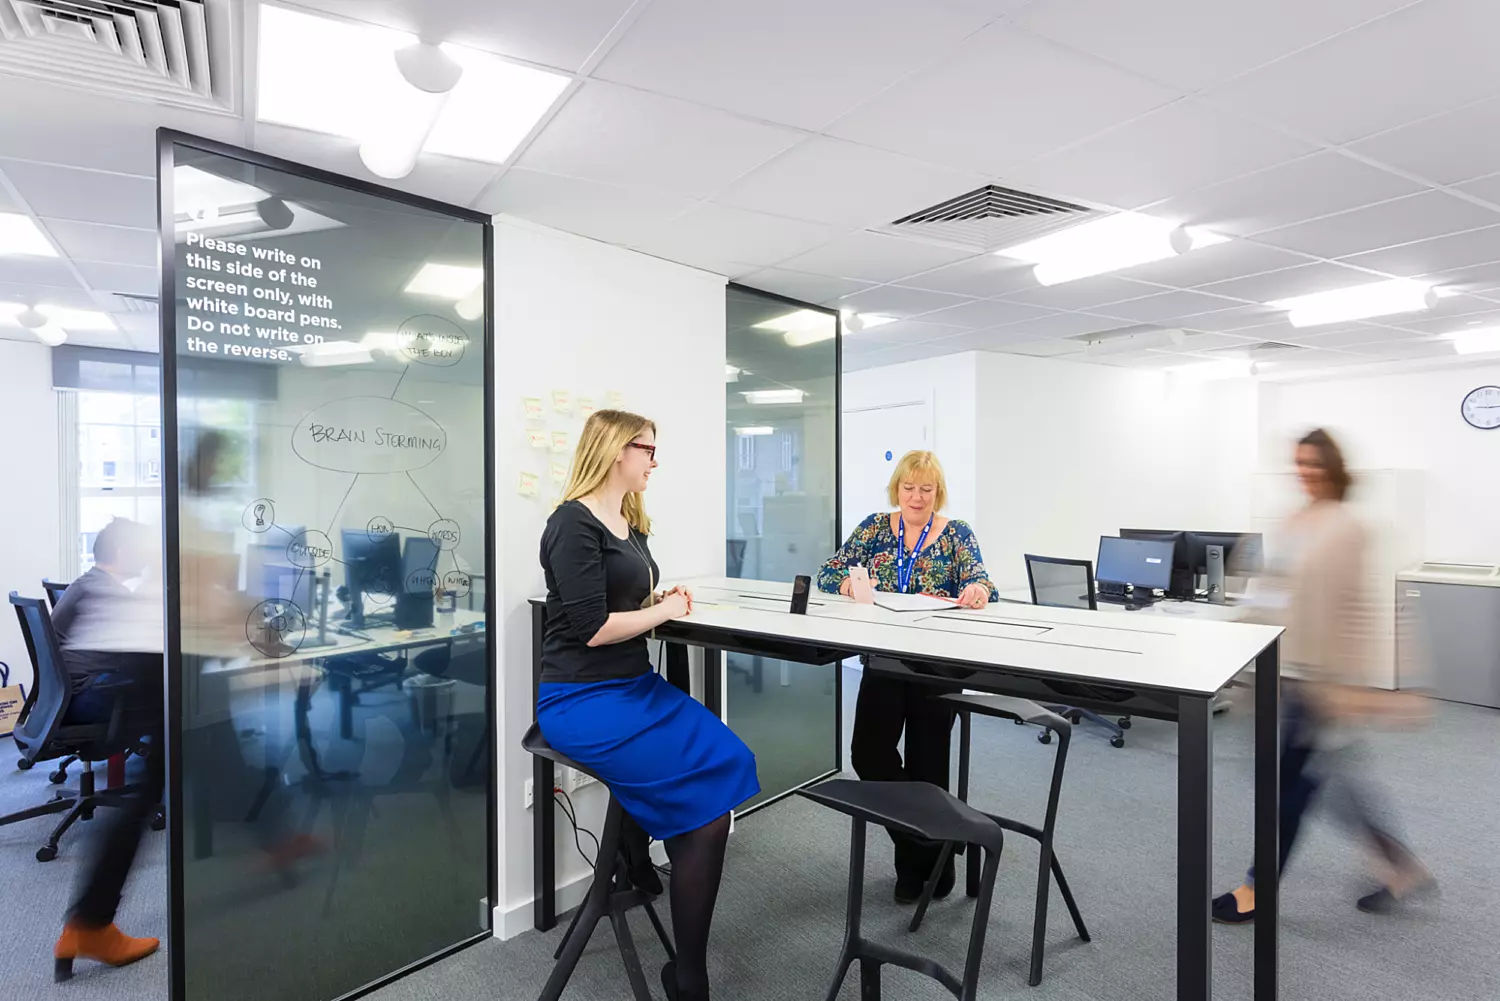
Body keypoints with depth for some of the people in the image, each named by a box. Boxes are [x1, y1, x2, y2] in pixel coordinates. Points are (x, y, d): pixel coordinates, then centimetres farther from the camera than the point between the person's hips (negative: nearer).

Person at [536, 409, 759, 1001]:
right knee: (706, 800, -18)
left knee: (731, 765, -12)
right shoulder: (574, 524, -13)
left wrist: (662, 601, 3)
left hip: (637, 686, 8)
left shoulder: (632, 524, 14)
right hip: (583, 701, -8)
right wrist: (664, 611, -5)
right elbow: (592, 628, -19)